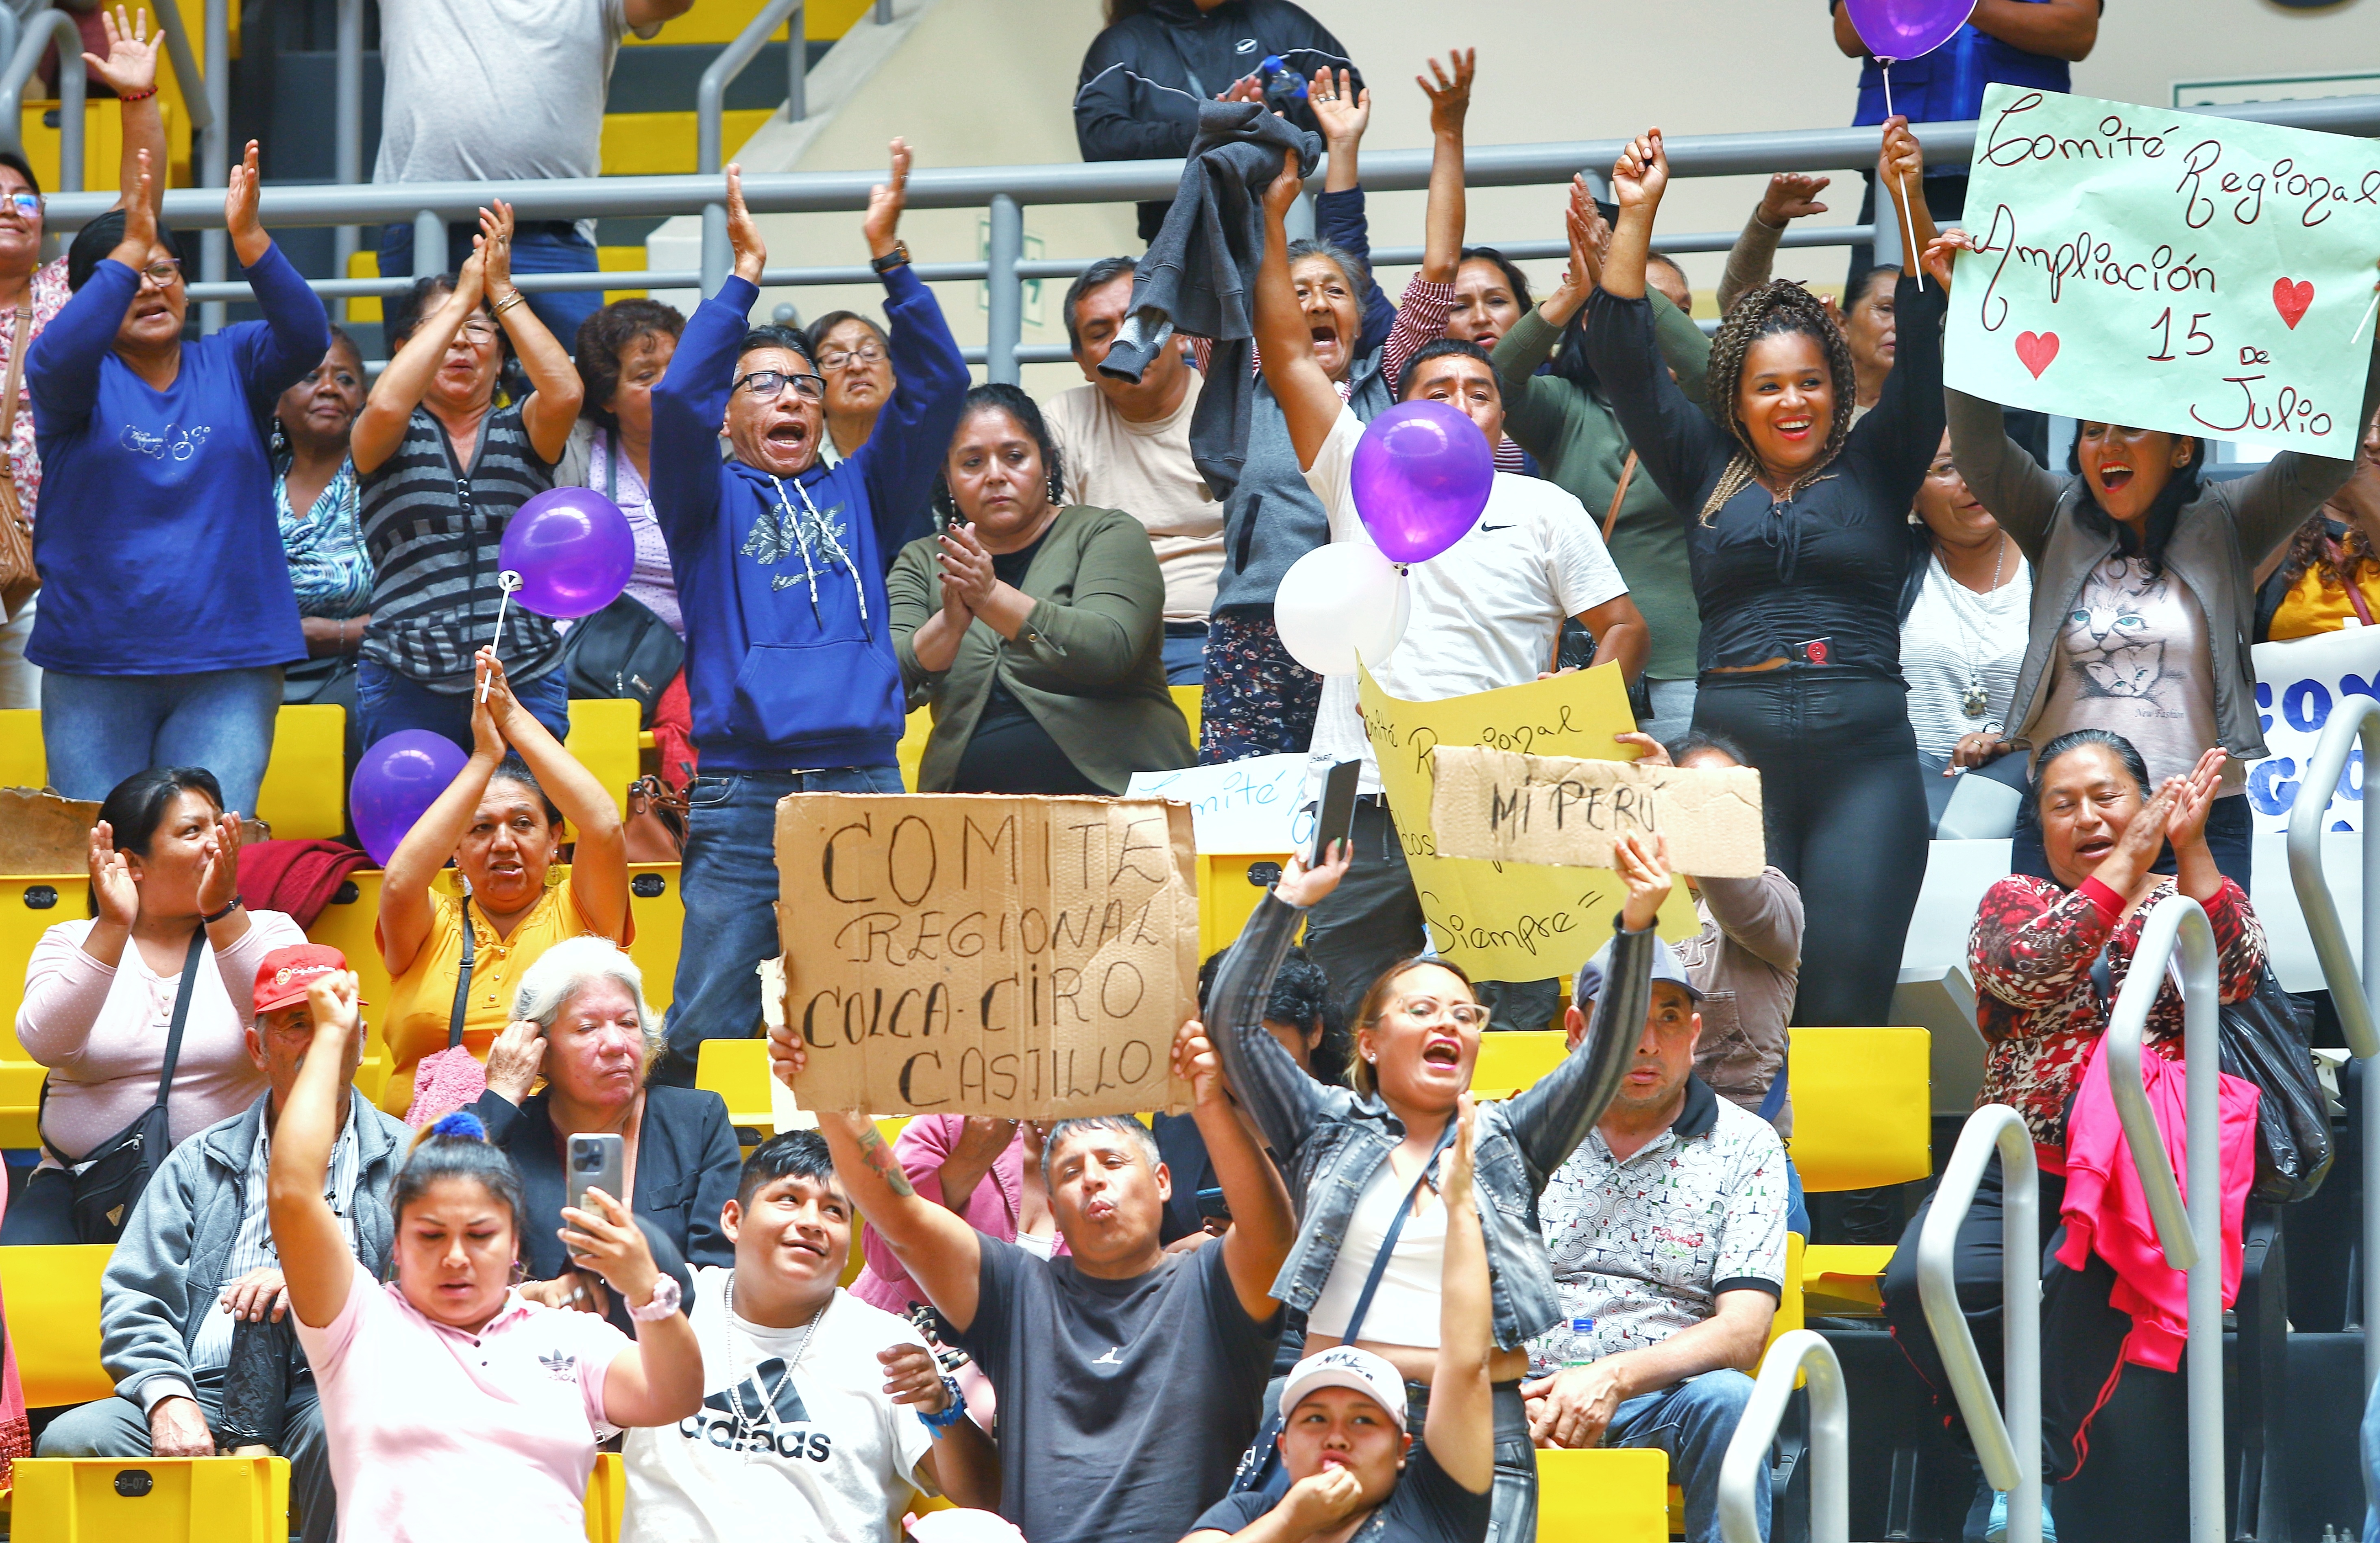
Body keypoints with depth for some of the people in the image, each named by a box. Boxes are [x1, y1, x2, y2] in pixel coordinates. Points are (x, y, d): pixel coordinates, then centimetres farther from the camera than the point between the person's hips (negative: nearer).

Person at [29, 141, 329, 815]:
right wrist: (130, 249, -26)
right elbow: (56, 360, -20)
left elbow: (305, 338, -10)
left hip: (228, 664, 0)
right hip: (95, 670, 0)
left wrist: (248, 237, -24)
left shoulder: (231, 364, 9)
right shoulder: (83, 379, 4)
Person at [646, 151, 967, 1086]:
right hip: (742, 799, -2)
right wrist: (745, 277, -6)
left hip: (863, 787, 2)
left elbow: (938, 386, 9)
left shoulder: (860, 496, 19)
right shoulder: (713, 503, 12)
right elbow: (677, 396, -6)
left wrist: (890, 258, 0)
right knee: (707, 1038, -4)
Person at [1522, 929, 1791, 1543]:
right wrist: (1514, 1398, -14)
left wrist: (1614, 1378, -19)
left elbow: (1743, 1330, -3)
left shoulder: (1745, 1147, 8)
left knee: (1724, 1398, -35)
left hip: (1657, 1401, 0)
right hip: (1521, 1395, 0)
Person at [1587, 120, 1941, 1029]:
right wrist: (1635, 218, 4)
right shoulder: (1708, 474, 16)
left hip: (1864, 752, -1)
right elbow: (1623, 359, 11)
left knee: (1849, 988, -8)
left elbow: (1923, 344, 4)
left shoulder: (1874, 469, 13)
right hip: (1733, 749, 1)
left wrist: (1912, 203, -7)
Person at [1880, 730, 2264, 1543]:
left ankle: (2033, 1476, -23)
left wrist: (2191, 848, -15)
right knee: (1921, 1284, -27)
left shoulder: (2186, 900, 15)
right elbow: (2029, 970, -10)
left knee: (2088, 1278, -36)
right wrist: (2129, 861, -14)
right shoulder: (2014, 899, 14)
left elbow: (2234, 976, -7)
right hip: (2015, 1172, 2)